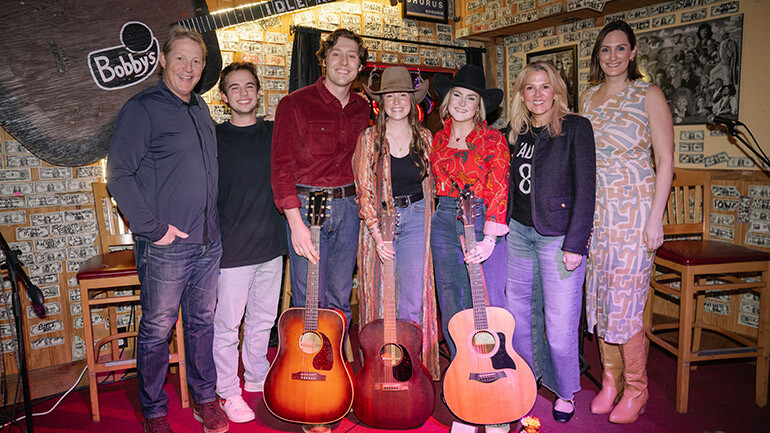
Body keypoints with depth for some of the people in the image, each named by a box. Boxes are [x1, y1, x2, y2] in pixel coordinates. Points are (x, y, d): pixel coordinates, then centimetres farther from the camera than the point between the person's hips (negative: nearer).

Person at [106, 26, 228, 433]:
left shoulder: (200, 108, 14)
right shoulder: (142, 108, -7)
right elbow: (119, 175, -12)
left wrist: (214, 223, 14)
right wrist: (153, 227, -15)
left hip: (209, 240, 6)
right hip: (166, 244, -6)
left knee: (202, 320, 16)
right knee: (157, 328, 7)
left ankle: (204, 397, 32)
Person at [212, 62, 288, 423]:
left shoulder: (275, 133, 7)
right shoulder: (214, 138, -3)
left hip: (271, 244, 4)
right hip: (233, 248, -4)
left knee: (263, 318, 16)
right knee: (227, 323, 4)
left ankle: (257, 376, 36)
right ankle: (227, 392, 22)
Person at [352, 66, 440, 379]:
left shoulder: (424, 138, 7)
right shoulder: (369, 139, -1)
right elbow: (364, 190, -6)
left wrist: (429, 223, 9)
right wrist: (377, 234, -15)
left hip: (416, 219, 2)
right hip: (378, 219, -1)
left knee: (414, 302, 0)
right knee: (381, 301, 4)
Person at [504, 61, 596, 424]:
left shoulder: (576, 128, -5)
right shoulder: (517, 134, 11)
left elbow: (585, 189, -11)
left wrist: (575, 244, -16)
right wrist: (503, 225, 9)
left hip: (557, 235, -5)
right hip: (518, 231, 6)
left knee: (559, 322, -1)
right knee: (518, 309, 14)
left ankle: (565, 391, 23)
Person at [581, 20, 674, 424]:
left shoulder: (648, 96, -3)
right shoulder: (589, 97, 12)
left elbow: (665, 160, -6)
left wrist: (655, 218, -13)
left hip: (633, 208, -5)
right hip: (594, 209, 5)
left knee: (625, 301, -4)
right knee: (599, 295, 9)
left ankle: (636, 388, 17)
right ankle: (610, 378, 25)